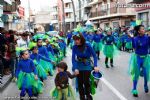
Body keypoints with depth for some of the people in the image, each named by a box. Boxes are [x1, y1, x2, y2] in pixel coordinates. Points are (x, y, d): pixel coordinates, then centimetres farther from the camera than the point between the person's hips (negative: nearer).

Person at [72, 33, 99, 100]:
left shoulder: (88, 46, -18)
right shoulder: (75, 47, -12)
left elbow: (94, 56, -14)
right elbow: (73, 58, -14)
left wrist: (95, 66, -23)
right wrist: (75, 68, -25)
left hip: (87, 66, -2)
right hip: (79, 66, 2)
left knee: (86, 82, -7)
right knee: (80, 82, 5)